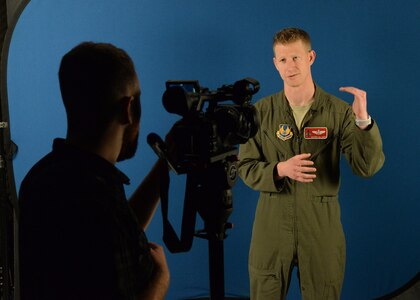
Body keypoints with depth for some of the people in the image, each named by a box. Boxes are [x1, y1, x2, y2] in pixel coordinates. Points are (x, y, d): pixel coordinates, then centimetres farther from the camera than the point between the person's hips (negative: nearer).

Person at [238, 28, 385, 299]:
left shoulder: (339, 111, -5)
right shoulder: (262, 111, 0)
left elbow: (368, 167, -12)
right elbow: (246, 167, 2)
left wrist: (363, 120, -26)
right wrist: (280, 170, -18)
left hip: (322, 228, -1)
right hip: (272, 227, 1)